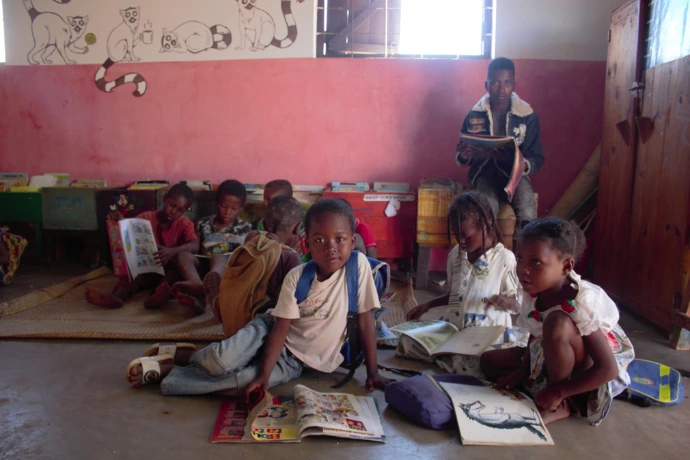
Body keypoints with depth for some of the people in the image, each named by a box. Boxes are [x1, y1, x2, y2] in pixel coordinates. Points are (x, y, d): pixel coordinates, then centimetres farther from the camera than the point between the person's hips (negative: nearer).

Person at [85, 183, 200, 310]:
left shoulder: (185, 223, -3)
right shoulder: (147, 217, 1)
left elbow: (195, 245, -22)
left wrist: (172, 251, -41)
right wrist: (119, 219, -30)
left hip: (170, 268, -2)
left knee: (184, 256, -33)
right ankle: (117, 296, -59)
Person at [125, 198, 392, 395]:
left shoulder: (359, 265, -18)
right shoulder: (296, 278, -16)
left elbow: (365, 320, -11)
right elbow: (280, 329, -15)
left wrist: (372, 372, -9)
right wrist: (263, 375, -26)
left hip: (295, 360, 0)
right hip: (272, 331, 0)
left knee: (243, 378, -26)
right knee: (223, 362, -29)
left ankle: (166, 372, -3)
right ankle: (183, 357, 8)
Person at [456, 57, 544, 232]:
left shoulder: (528, 115, -2)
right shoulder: (474, 115, 0)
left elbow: (537, 158, 0)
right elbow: (461, 157, 7)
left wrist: (523, 165, -23)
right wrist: (463, 156, -18)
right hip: (484, 173, 0)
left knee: (527, 211, -32)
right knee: (487, 207, -34)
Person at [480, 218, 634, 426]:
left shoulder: (580, 304, -31)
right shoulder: (534, 294, -12)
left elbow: (608, 369, -31)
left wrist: (557, 393, -28)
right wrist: (521, 372, -8)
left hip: (592, 375, -7)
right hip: (549, 362, 7)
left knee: (557, 322, -36)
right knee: (489, 360, 1)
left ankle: (561, 405, -15)